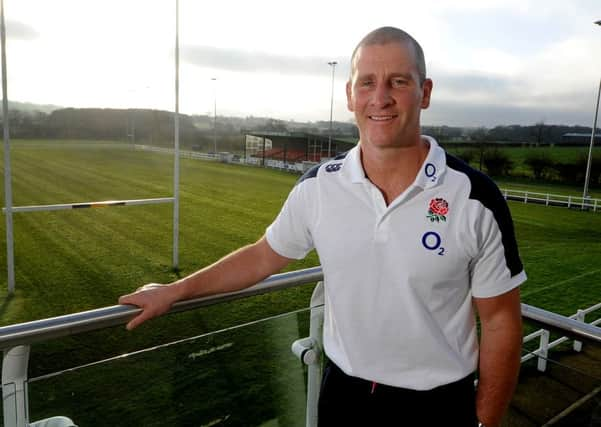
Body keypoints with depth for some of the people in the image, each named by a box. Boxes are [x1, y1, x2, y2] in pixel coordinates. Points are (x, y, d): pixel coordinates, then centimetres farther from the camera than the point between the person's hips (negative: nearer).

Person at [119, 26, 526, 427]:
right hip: (342, 393, 3)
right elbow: (262, 257, 4)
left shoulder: (475, 198, -17)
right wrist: (174, 291, 9)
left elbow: (501, 321, -8)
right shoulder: (318, 187, -10)